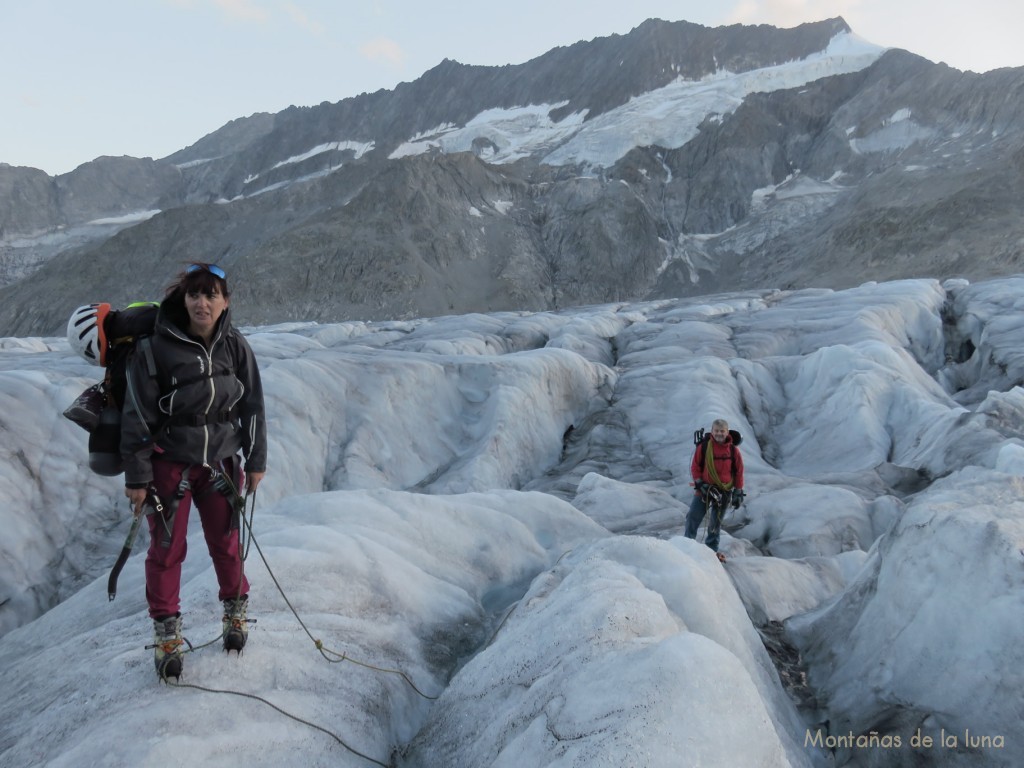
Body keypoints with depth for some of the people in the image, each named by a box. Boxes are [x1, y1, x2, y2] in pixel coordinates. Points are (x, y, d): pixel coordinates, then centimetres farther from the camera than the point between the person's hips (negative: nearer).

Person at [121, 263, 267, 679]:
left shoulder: (235, 346, -5)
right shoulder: (156, 348, -14)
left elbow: (252, 406, 3)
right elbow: (138, 416, -10)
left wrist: (255, 461, 5)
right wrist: (136, 477, -8)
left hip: (220, 462, 2)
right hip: (169, 463, -2)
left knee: (226, 542, 11)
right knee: (167, 550, 5)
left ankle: (236, 613, 34)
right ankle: (166, 634, 23)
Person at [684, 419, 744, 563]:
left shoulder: (733, 450, -5)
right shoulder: (703, 446, -8)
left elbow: (739, 472, 2)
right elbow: (695, 467, 0)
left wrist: (738, 492, 1)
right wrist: (699, 483, -9)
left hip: (724, 492, 1)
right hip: (704, 489, -1)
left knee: (716, 523, 13)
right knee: (693, 517, -5)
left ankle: (712, 549, 26)